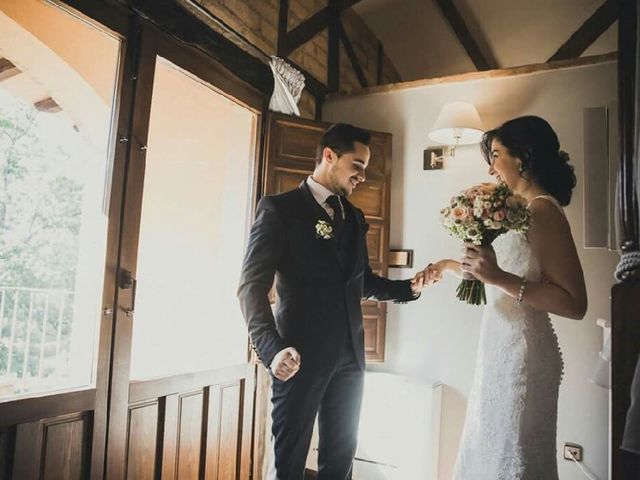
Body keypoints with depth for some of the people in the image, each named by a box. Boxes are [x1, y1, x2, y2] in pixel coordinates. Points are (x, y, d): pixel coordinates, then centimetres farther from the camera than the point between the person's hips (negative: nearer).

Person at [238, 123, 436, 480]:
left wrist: (409, 288, 4)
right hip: (300, 357, -5)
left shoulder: (355, 217, 15)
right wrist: (272, 348, -25)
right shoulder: (279, 208, -5)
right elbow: (252, 285, -13)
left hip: (349, 356, 6)